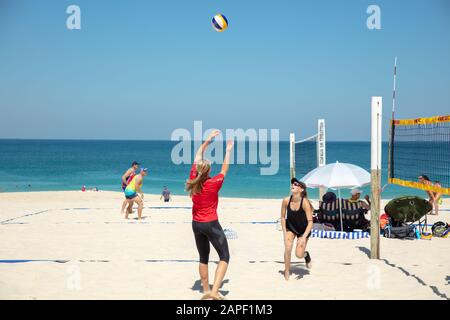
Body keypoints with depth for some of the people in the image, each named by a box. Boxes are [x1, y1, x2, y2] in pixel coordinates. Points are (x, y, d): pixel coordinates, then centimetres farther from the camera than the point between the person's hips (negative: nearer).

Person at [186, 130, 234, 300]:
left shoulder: (193, 180, -4)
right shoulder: (213, 184, -16)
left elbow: (197, 158, 7)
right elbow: (225, 169, 0)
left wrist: (208, 140, 13)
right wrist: (228, 151, 11)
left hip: (196, 224, 6)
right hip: (211, 224, -6)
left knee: (203, 258, 18)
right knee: (224, 257, -1)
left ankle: (206, 290, 23)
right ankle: (214, 291, -17)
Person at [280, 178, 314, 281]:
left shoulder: (305, 202, -29)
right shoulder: (286, 201, -20)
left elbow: (310, 222, -28)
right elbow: (283, 217, -5)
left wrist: (304, 237, -35)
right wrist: (285, 234, -9)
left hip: (303, 230, -2)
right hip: (290, 228, 2)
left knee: (299, 255, -5)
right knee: (287, 249, -15)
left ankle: (306, 254, 34)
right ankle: (287, 272, 6)